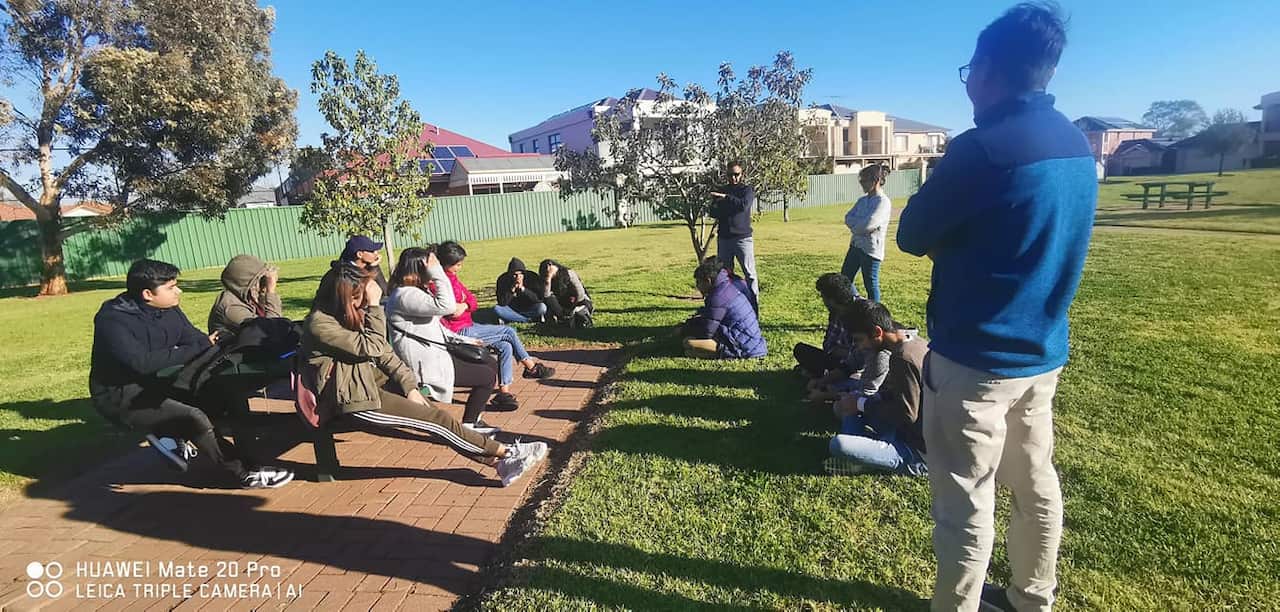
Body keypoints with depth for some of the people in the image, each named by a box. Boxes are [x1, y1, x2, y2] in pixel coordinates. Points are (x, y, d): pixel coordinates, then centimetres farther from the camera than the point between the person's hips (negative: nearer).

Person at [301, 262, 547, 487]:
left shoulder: (353, 313, 7)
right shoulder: (319, 323, -17)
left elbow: (384, 351, 5)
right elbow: (370, 348, -22)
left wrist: (409, 386, -5)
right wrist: (375, 307, -22)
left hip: (371, 380, 8)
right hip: (353, 400, -8)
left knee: (429, 410, -10)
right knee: (436, 419, -14)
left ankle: (495, 461, -12)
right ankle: (505, 454, -8)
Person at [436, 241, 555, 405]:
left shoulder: (452, 278, 12)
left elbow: (472, 300, 7)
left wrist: (465, 305, -14)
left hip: (468, 326, 9)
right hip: (459, 332, -9)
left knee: (505, 346, -1)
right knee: (509, 332, -6)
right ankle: (531, 366, 8)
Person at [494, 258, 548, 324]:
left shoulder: (532, 278, -16)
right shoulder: (503, 280, -14)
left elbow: (538, 299, -21)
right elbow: (502, 303, -20)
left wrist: (523, 289, -32)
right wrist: (512, 289, -31)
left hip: (529, 309, -1)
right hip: (512, 309, 1)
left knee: (542, 307, -29)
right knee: (497, 309, -27)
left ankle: (512, 319, -14)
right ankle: (529, 320, -19)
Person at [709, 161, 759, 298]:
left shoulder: (747, 190, 3)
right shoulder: (722, 190, 14)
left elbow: (744, 205, -18)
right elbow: (713, 213, 7)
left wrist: (726, 197, -18)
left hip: (743, 237, -4)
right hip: (724, 238, 4)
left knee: (749, 272, -5)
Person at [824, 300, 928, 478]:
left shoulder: (903, 358, -25)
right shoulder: (915, 342, 6)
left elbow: (907, 415, -24)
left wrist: (861, 404, -14)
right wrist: (859, 401, 2)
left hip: (918, 452, -10)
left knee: (839, 444, -29)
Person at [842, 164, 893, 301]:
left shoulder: (883, 202, -13)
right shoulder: (862, 200, 12)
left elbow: (868, 224, -22)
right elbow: (848, 218, 5)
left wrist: (854, 226, -4)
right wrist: (861, 223, -13)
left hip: (871, 248, -8)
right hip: (856, 244, 8)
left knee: (871, 285, 1)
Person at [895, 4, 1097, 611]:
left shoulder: (982, 147, -20)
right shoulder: (1078, 148, 7)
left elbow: (912, 236, -11)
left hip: (976, 358, -8)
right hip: (1042, 352, 9)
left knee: (966, 506, 4)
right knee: (1036, 484, 21)